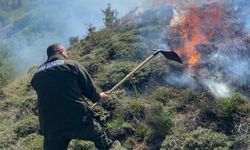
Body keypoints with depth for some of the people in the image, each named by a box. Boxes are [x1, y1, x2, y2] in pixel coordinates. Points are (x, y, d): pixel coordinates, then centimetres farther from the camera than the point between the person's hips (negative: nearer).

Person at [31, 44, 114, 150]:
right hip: (78, 120, -3)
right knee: (98, 135, 26)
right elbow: (88, 87, 2)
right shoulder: (72, 65, -2)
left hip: (50, 128, 3)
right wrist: (97, 97, 23)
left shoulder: (37, 76, 10)